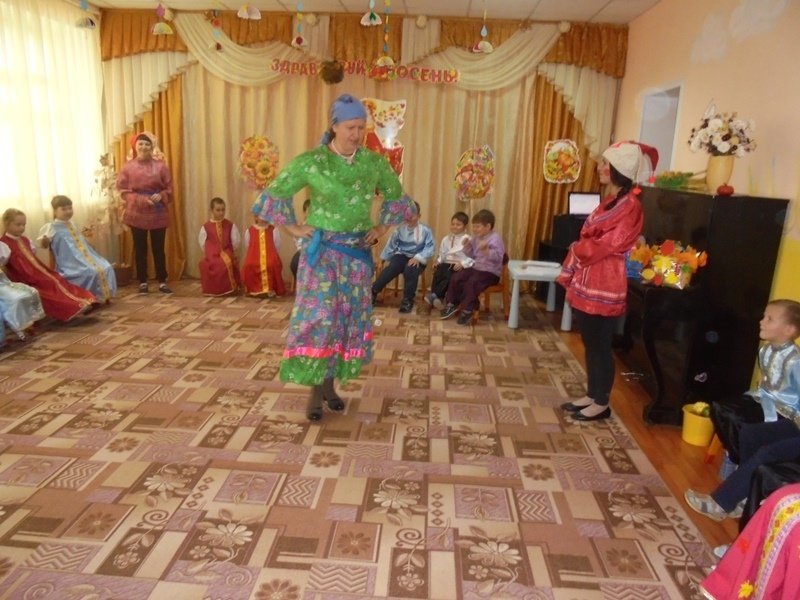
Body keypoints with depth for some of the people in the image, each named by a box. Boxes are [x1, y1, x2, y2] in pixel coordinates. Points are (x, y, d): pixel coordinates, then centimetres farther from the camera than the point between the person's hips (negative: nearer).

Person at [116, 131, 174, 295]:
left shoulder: (160, 165, 2)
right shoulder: (128, 167, 1)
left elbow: (169, 188, 5)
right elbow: (123, 191, -1)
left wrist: (161, 196, -16)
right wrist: (141, 200, -15)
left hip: (158, 214, 0)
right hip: (137, 213, 0)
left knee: (158, 248, 5)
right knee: (140, 248, 6)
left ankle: (162, 281, 12)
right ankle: (143, 282, 15)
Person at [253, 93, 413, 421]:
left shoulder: (375, 163, 2)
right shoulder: (310, 162, -9)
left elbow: (398, 199, 17)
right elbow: (272, 197, -3)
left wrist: (380, 228, 7)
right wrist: (295, 228, -5)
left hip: (358, 252, 4)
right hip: (322, 251, -4)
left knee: (349, 318, 7)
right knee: (318, 317, -8)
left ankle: (330, 383, 22)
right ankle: (315, 390, 5)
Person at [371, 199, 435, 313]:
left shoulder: (425, 230, -3)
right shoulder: (400, 228, 4)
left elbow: (430, 247, -10)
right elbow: (391, 244, 11)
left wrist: (418, 258, -22)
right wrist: (386, 259, 10)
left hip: (417, 259, -2)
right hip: (401, 256, 2)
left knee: (410, 270, -34)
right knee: (389, 269, -26)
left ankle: (408, 300, -17)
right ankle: (373, 292, -13)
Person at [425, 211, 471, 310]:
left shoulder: (468, 240, 3)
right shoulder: (445, 239, 23)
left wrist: (463, 264, -22)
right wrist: (438, 262, 3)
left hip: (459, 266, -4)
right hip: (446, 264, 4)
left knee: (449, 276, -34)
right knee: (438, 273, -29)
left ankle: (434, 296, -39)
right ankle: (436, 297, -37)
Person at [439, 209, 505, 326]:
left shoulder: (495, 238, -15)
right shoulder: (475, 238, 10)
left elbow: (498, 257, -28)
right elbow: (470, 255, 16)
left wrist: (486, 250, -42)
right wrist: (467, 246, -2)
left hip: (490, 272, -8)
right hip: (476, 268, 8)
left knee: (471, 283, -30)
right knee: (455, 277, -5)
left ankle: (468, 310, -16)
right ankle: (452, 304, 8)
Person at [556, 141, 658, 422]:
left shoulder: (630, 207, -15)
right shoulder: (610, 201, 14)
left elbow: (605, 246, -20)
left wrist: (578, 248, -3)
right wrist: (572, 280, 10)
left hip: (604, 287, -9)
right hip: (587, 283, 9)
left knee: (600, 346, 2)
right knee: (590, 344, 16)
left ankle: (601, 403, 16)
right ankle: (592, 395, 28)